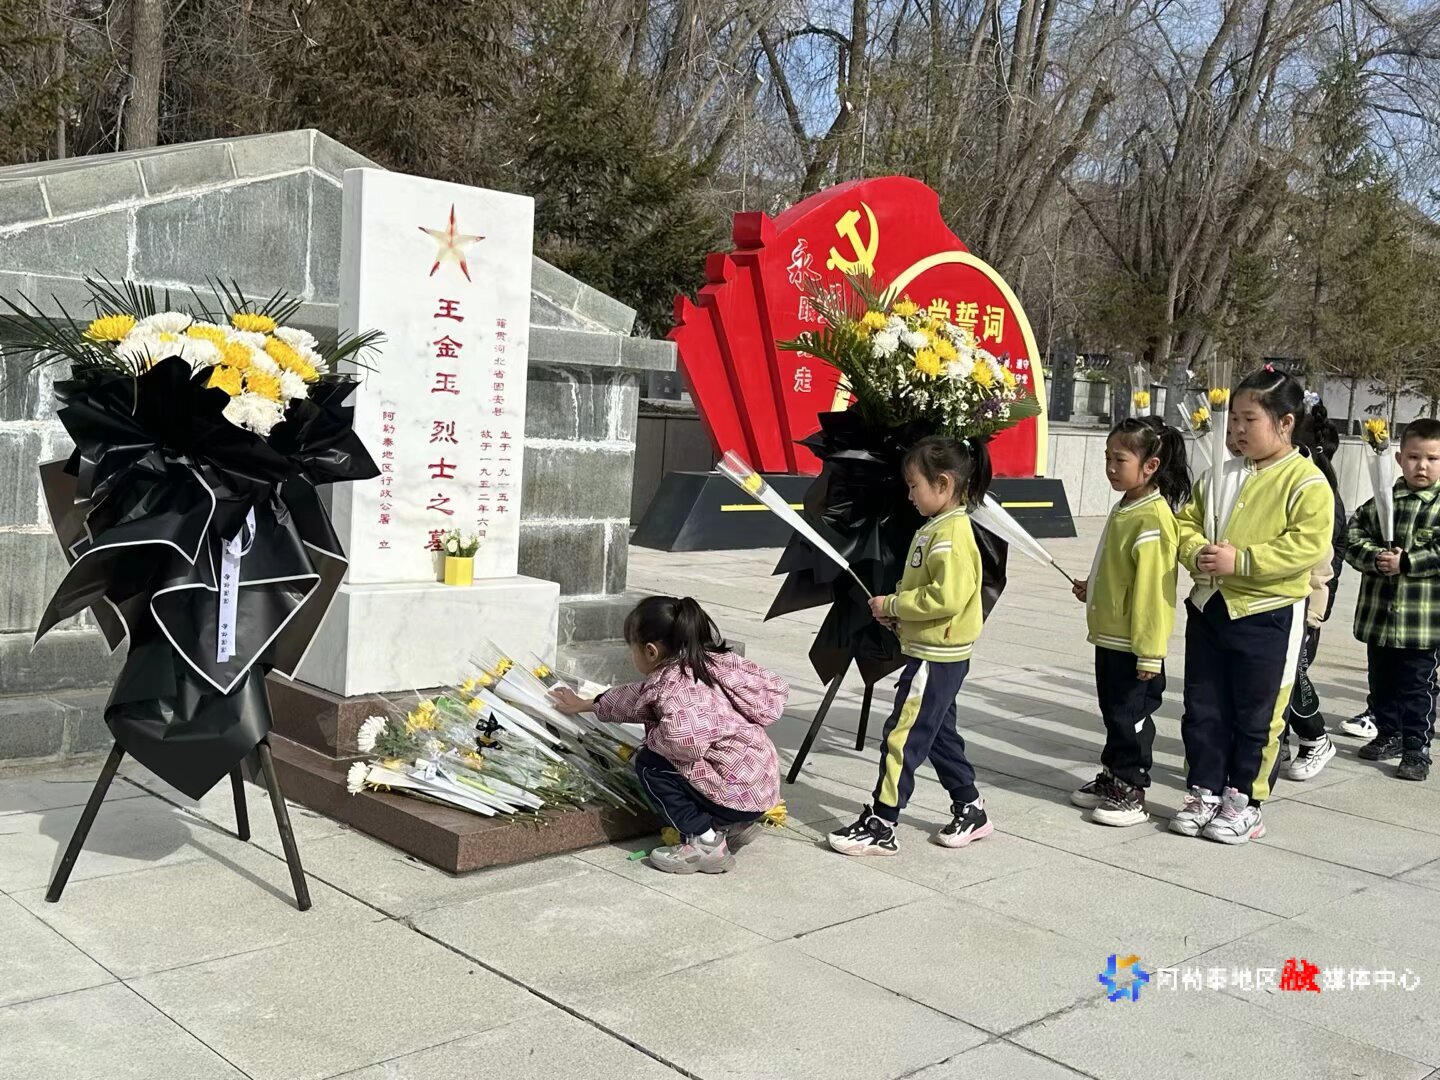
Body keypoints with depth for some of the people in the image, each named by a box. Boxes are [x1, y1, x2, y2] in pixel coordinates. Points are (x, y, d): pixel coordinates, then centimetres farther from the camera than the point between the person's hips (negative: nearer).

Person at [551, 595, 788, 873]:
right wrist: (586, 705, 35)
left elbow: (684, 739, -40)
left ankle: (705, 842, -6)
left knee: (649, 765, -3)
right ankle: (734, 826, 18)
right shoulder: (712, 662, 8)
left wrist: (653, 738, -15)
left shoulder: (674, 686, -20)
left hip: (738, 793, -9)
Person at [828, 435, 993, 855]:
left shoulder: (951, 535, -20)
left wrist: (893, 605, -19)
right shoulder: (935, 528, 11)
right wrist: (897, 611, 2)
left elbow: (947, 597, -29)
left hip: (936, 659, -10)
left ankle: (880, 825, 0)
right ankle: (970, 811, 31)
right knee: (938, 734, 19)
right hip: (935, 655, 10)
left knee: (901, 738, -6)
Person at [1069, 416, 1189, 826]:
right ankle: (1112, 777, 31)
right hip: (1109, 635, 9)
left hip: (1133, 643, -9)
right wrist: (1092, 588, 9)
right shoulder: (1125, 508, 8)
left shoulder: (1153, 519, -21)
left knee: (1129, 715, 2)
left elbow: (1153, 589, -23)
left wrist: (1150, 651, -22)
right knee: (1113, 711, 18)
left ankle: (1131, 792, 14)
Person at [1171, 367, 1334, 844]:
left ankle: (1245, 800, 20)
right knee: (1203, 709, 12)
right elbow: (1187, 522, 11)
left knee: (1257, 716, 7)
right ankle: (1205, 791, 25)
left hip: (1267, 614, -6)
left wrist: (1240, 561, -24)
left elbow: (1306, 546, -20)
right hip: (1208, 606, 6)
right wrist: (1197, 552, -11)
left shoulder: (1307, 482, -10)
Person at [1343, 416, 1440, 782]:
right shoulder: (1381, 501, 6)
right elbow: (1354, 539, 2)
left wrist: (1405, 562, -20)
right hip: (1379, 613, 5)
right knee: (1381, 680, 17)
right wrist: (1376, 557, -16)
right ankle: (1389, 735, 33)